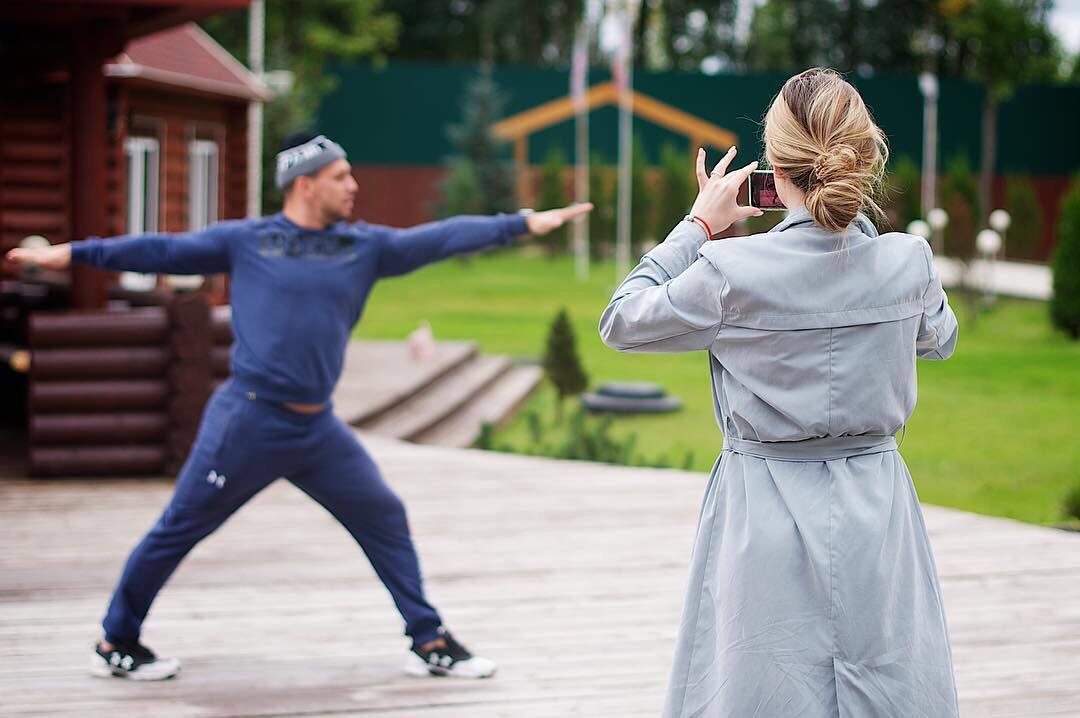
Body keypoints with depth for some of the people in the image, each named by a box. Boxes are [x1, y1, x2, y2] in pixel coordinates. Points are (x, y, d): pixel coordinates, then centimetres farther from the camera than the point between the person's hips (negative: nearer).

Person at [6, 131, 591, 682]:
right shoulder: (244, 241, 0)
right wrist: (73, 253, -5)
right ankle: (117, 644, 16)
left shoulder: (366, 247, 9)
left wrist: (524, 223, 10)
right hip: (248, 420, -4)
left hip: (318, 428, 5)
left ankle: (430, 643, 16)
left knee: (384, 519, 6)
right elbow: (163, 250, 0)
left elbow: (441, 238, 11)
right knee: (178, 531, 2)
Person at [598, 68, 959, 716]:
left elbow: (622, 322, 1)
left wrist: (700, 225, 6)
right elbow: (939, 338, 17)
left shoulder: (734, 272, -16)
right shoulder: (909, 262, -7)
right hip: (877, 512, 2)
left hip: (768, 516, -2)